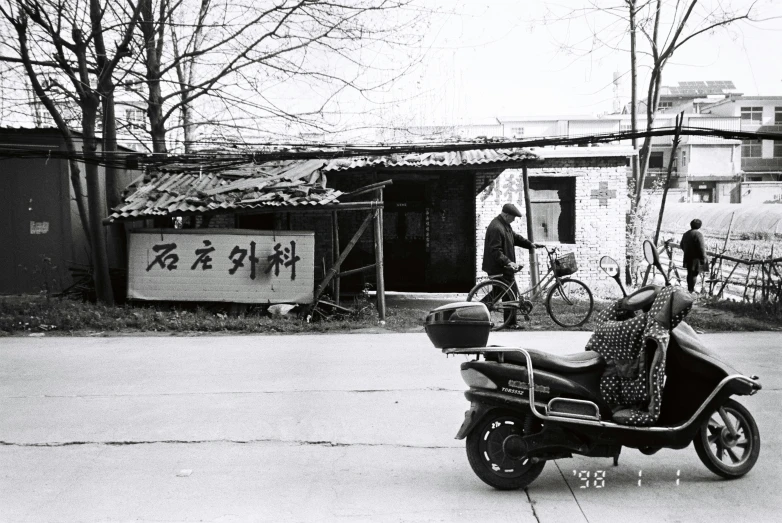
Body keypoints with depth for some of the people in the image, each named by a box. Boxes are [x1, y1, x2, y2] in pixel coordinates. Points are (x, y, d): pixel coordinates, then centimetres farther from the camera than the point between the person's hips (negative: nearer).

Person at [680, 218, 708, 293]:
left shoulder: (686, 234, 10)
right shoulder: (698, 234, -16)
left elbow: (681, 246, 20)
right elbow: (701, 247, -19)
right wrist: (703, 258, -13)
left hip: (687, 258, 8)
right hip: (696, 258, -8)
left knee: (690, 273, 18)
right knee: (694, 274, -1)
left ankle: (689, 288, 28)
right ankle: (691, 290, 0)